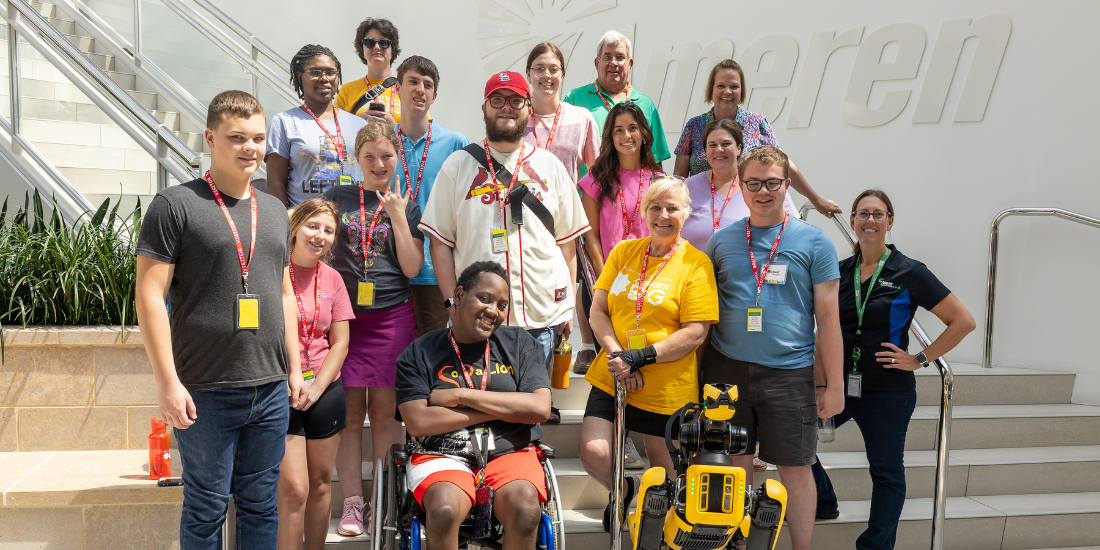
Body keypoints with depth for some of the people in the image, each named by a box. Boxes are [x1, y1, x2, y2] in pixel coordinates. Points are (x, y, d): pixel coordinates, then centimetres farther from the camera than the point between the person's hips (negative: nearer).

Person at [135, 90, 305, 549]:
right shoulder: (175, 205, -5)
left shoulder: (275, 211, 14)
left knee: (261, 505, 12)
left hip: (271, 390, 5)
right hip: (205, 391, -5)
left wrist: (294, 369, 15)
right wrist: (168, 382, -14)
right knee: (206, 508, 6)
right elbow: (150, 295, -9)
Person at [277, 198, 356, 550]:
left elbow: (340, 343, 7)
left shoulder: (332, 279, 8)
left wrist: (315, 388, -5)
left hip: (325, 391, 4)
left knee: (320, 482, 11)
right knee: (294, 489, -8)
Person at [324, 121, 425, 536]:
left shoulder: (407, 206, 7)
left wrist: (398, 217, -8)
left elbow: (412, 267, -1)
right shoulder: (337, 198, 9)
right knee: (350, 410, 0)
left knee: (385, 410, 1)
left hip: (392, 315, 0)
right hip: (344, 313, 0)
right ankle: (352, 501, 8)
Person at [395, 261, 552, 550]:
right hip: (441, 454, -1)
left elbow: (540, 408, -2)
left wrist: (460, 396, -6)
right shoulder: (420, 353, 6)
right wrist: (505, 408, -5)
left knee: (524, 510, -30)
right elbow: (417, 423, -7)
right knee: (444, 509, -33)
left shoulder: (519, 343, 11)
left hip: (509, 453, 1)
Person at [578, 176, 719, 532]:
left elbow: (695, 332, -13)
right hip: (612, 378, 3)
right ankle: (623, 490, 25)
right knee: (593, 452, -10)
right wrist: (617, 356, -12)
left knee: (662, 469, 11)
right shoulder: (623, 252, 7)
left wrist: (642, 357, -21)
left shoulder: (696, 264, -6)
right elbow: (598, 310, 5)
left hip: (667, 386, -3)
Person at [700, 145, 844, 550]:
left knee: (795, 469, 4)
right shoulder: (722, 240, 7)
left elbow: (828, 317, 0)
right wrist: (699, 373, 7)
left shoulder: (813, 242, 1)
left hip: (789, 374, -2)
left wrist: (834, 385, -3)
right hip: (728, 369, 2)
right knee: (736, 467, 10)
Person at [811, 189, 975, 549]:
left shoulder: (909, 273, -7)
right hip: (839, 384, 4)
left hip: (888, 391, -4)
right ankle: (823, 503, 26)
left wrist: (920, 359, -10)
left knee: (886, 471, 7)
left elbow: (963, 321, -6)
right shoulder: (840, 272, 5)